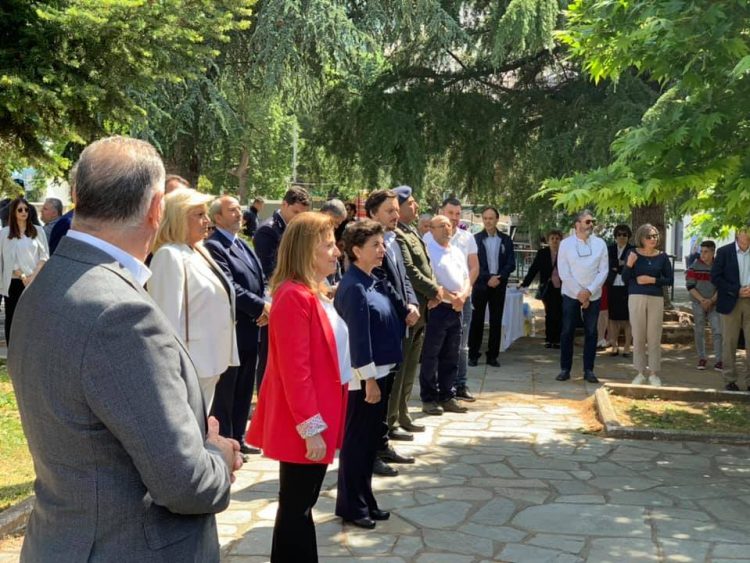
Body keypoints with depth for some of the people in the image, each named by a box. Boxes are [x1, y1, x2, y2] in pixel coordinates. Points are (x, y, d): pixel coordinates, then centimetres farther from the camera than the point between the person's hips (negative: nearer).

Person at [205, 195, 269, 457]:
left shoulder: (244, 246, 16)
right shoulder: (214, 246, -14)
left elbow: (260, 281, 14)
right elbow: (230, 287, -21)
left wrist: (266, 307, -5)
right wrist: (261, 307, -18)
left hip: (250, 330, 9)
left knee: (244, 390, 16)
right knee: (225, 392, 3)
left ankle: (238, 439, 27)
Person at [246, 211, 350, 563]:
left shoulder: (314, 294, 11)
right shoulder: (293, 296, -19)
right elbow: (293, 369, -23)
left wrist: (320, 422, 17)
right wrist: (310, 428, -22)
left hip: (318, 418, 9)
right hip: (304, 427, -9)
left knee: (302, 505, 18)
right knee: (295, 509, 2)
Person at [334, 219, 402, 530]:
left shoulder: (375, 282, 9)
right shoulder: (353, 287, -17)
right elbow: (358, 337, -19)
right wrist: (369, 380, -18)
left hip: (379, 371, 9)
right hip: (362, 377, -9)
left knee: (370, 440, 16)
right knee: (356, 442, 4)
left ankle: (365, 501, 28)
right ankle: (350, 506, 17)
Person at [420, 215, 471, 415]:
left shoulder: (458, 252, 17)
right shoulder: (428, 251, -7)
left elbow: (466, 279, 15)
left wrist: (463, 296, -6)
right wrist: (451, 297, -15)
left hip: (456, 310, 7)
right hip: (436, 309, -7)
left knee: (450, 357, 11)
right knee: (431, 357, -1)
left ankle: (447, 397, 19)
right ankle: (429, 399, 6)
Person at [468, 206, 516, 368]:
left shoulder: (506, 240, 7)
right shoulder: (475, 239, 1)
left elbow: (511, 264, 3)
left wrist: (499, 278, -12)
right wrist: (488, 278, -14)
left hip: (499, 285, 2)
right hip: (480, 284, -2)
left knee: (496, 321, 3)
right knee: (477, 320, 1)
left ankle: (492, 356, 8)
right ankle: (473, 355, 6)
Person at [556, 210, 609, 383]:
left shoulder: (600, 243, 3)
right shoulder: (566, 243, -2)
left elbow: (603, 270, -1)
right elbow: (563, 272, -6)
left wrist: (589, 291, -13)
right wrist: (578, 293, -11)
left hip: (593, 296, 1)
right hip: (571, 294, -1)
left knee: (591, 333, 4)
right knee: (567, 332, 0)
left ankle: (588, 370, 10)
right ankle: (565, 369, 8)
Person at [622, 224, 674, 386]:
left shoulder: (662, 256, 4)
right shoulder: (633, 253, 2)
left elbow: (670, 280, 4)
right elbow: (625, 279, 0)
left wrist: (652, 280, -10)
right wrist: (629, 265, -17)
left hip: (656, 299, 0)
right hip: (636, 298, 0)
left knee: (654, 337, 0)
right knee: (638, 337, 3)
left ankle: (654, 374, 8)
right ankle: (640, 373, 12)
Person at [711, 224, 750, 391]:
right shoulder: (724, 252, 1)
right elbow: (715, 277, -5)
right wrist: (736, 290, -13)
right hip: (731, 302, -2)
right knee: (729, 343, 3)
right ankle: (730, 380, 10)